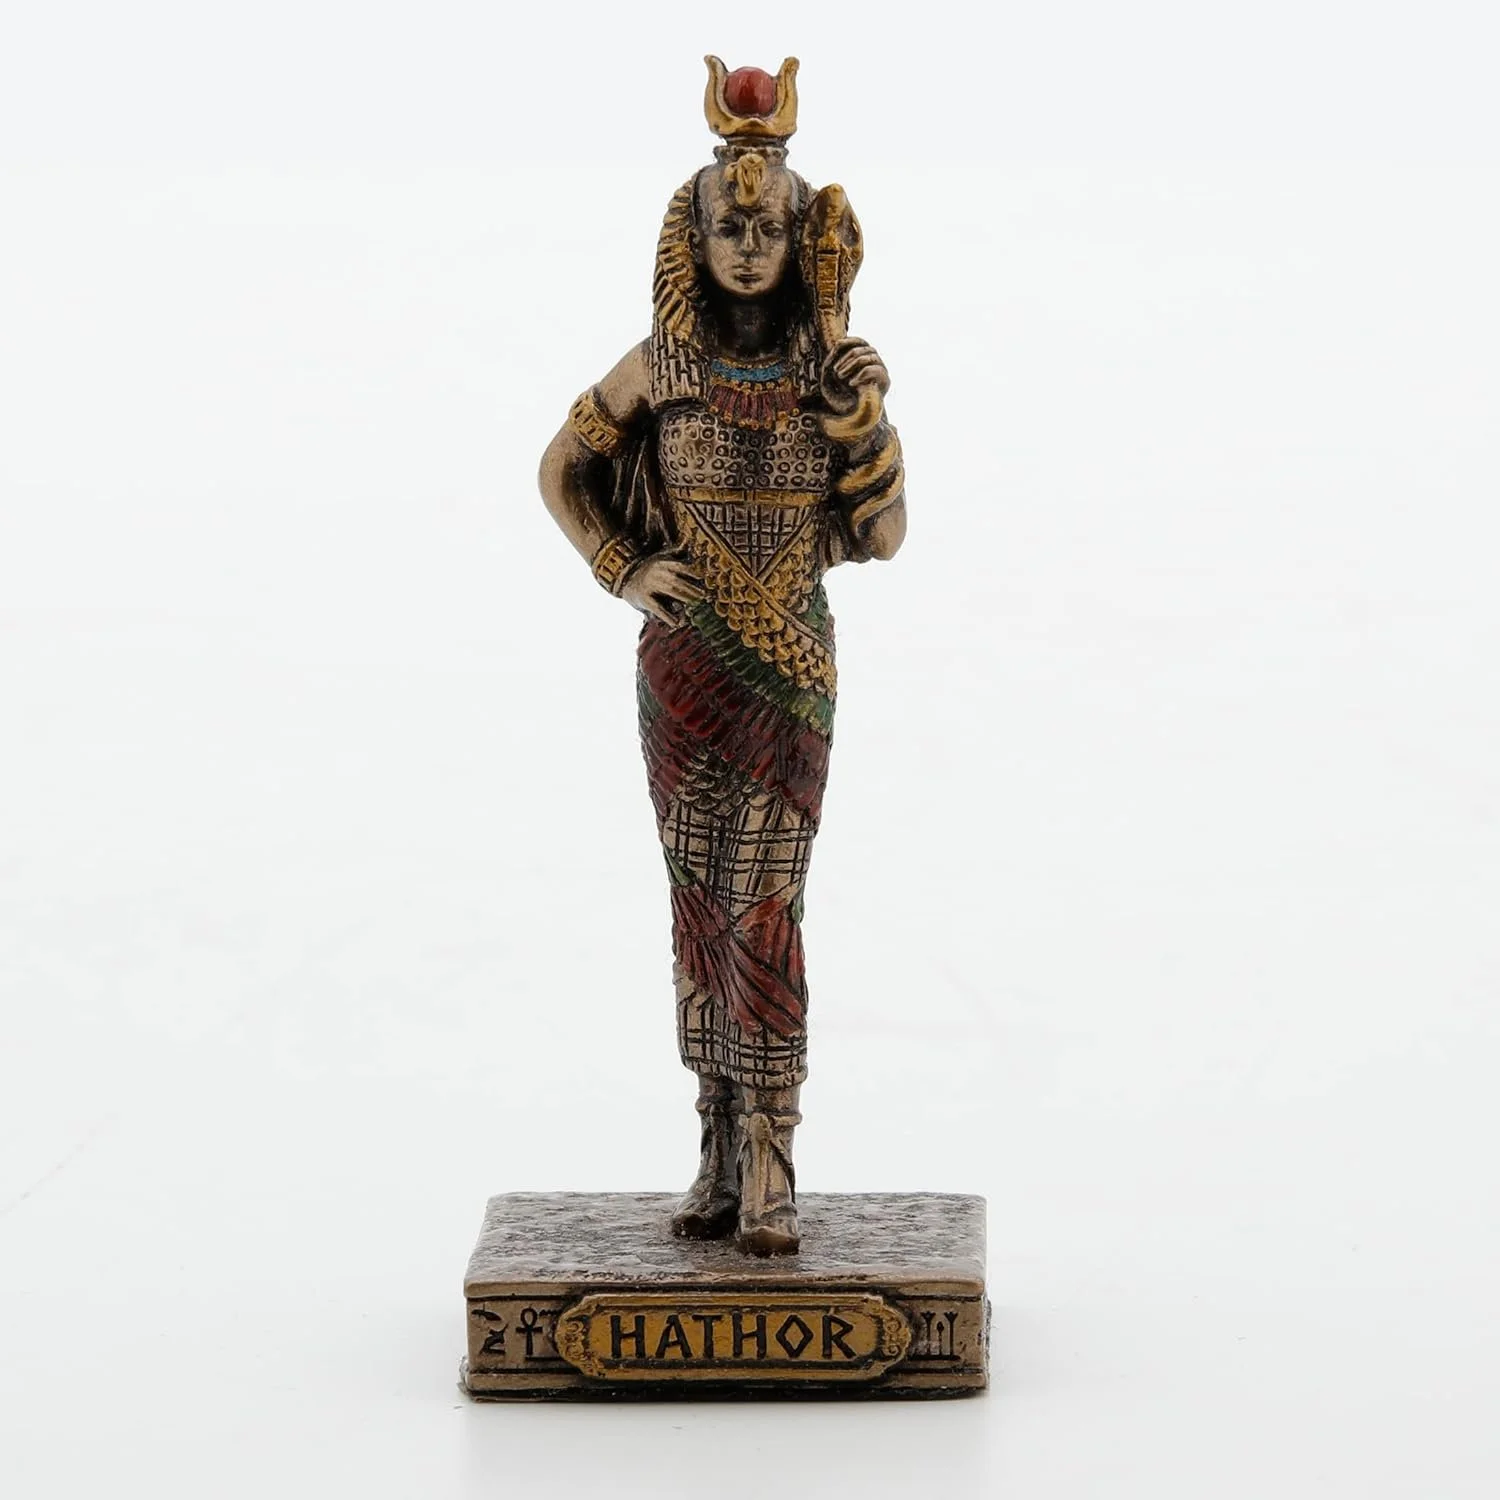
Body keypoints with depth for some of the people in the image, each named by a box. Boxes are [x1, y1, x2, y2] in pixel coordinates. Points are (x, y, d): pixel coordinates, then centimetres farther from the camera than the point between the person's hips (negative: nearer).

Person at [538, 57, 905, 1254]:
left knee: (765, 905, -9)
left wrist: (868, 427, -14)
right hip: (683, 661, 1)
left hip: (790, 661, -1)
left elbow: (883, 537, 1)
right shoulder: (661, 363, 0)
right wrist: (624, 572, -1)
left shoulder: (837, 367, -1)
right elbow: (560, 470, 12)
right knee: (702, 901, 6)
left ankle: (770, 1166, -7)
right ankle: (722, 1152, 14)